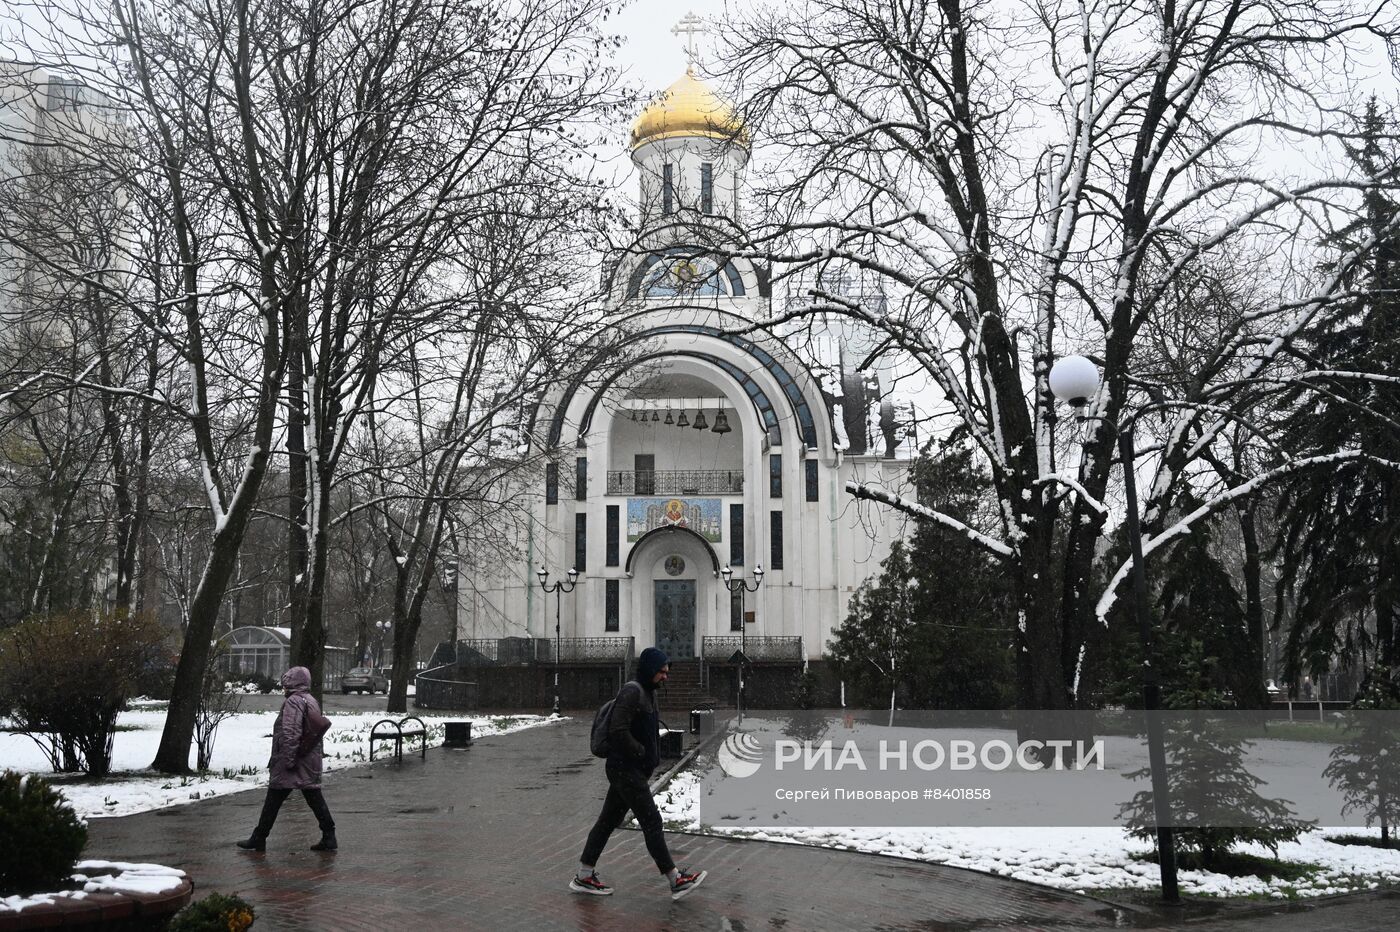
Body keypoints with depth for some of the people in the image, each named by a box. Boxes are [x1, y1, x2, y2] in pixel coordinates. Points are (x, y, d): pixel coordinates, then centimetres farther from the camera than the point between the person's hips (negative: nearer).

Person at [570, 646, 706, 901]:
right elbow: (619, 730, -23)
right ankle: (676, 880, -1)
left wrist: (651, 758, 9)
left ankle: (584, 877, 18)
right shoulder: (632, 691, -16)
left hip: (635, 770, 10)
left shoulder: (648, 693, 15)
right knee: (652, 822, -5)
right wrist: (641, 752, -12)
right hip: (627, 769, -10)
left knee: (608, 821, 12)